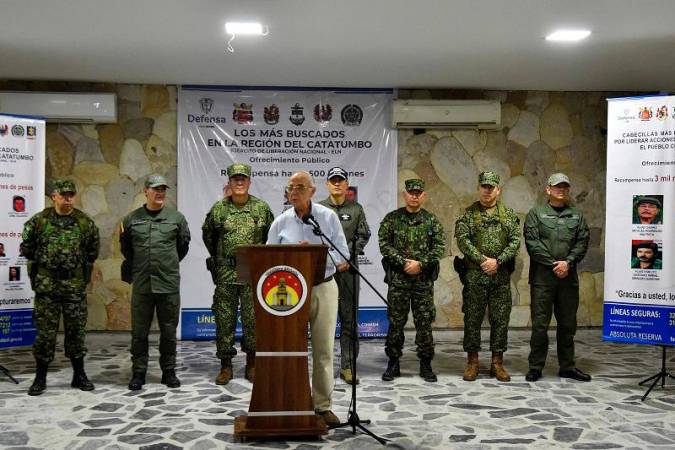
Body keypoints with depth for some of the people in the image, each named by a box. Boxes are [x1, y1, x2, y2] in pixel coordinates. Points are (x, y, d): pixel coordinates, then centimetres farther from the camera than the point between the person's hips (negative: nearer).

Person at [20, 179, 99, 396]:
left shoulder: (85, 222, 3)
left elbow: (93, 250, 14)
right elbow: (26, 247, 8)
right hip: (46, 285, -1)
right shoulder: (39, 221, 0)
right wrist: (42, 264, 7)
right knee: (45, 331, 3)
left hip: (75, 286, 1)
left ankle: (79, 375, 19)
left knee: (76, 330, 8)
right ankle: (40, 378, 14)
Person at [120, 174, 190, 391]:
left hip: (169, 284, 0)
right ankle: (138, 373, 15)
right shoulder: (131, 219, 6)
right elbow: (126, 249, 18)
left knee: (169, 330, 7)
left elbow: (183, 246, 15)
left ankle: (169, 371, 19)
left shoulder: (176, 218, 5)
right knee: (139, 332, 5)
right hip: (141, 284, 0)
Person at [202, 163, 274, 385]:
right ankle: (225, 365, 14)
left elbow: (271, 236, 13)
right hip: (225, 273, 1)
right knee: (224, 319, 4)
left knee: (253, 318, 2)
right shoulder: (218, 208, 3)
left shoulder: (262, 208, 3)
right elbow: (207, 235, 17)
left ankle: (252, 364, 15)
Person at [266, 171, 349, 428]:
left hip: (324, 289, -1)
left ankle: (323, 405, 12)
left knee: (323, 349, 3)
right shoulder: (281, 222, 5)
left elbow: (342, 254, -3)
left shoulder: (329, 217, 1)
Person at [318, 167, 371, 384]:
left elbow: (363, 236, 6)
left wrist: (349, 258, -7)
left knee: (349, 318, 2)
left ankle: (348, 366, 8)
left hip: (348, 269, 1)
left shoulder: (356, 209, 9)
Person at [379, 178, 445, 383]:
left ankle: (425, 364, 14)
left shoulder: (431, 220, 6)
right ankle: (393, 363, 15)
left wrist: (420, 263, -13)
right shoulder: (392, 218, 3)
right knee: (396, 322, 4)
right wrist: (404, 262, -13)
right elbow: (384, 244, -3)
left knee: (424, 322, 4)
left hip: (424, 279, 1)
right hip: (397, 278, 0)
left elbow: (440, 247, 0)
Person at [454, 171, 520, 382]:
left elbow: (515, 242, 0)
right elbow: (462, 240, -7)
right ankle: (472, 362, 12)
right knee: (472, 318, 2)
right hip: (474, 275, -1)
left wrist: (498, 261, -13)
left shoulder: (509, 215, 9)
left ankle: (497, 363, 14)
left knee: (500, 319, 5)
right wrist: (483, 260, -16)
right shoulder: (468, 214, 4)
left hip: (501, 276, 2)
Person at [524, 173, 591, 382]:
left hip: (568, 277, 3)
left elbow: (582, 243, 4)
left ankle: (567, 366, 20)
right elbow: (532, 243, -6)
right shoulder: (536, 213, 4)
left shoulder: (577, 215, 14)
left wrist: (568, 262, -12)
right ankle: (536, 367, 7)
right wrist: (553, 264, -12)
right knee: (540, 323, -1)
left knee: (568, 324, 10)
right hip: (542, 276, -3)